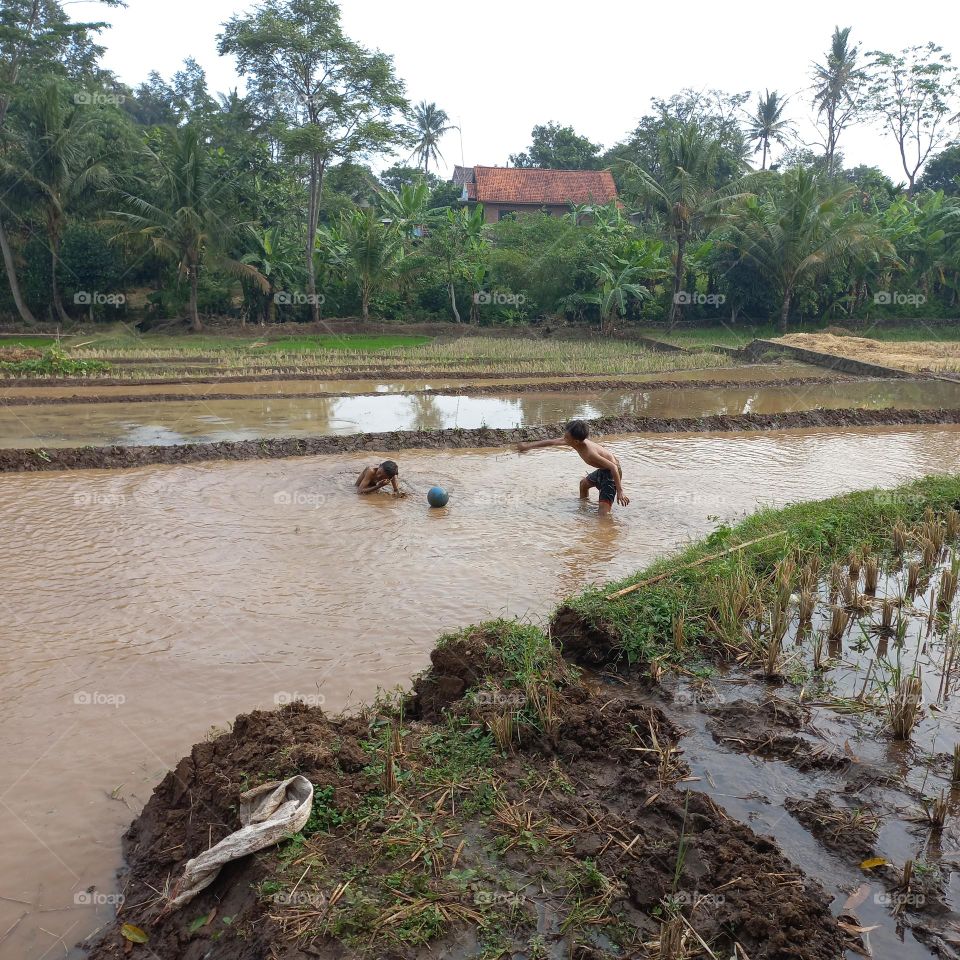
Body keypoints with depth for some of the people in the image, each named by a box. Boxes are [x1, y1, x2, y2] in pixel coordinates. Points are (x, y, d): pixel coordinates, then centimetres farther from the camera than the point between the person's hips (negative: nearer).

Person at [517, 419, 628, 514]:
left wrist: (619, 491, -37)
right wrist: (527, 446, 9)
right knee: (584, 483, 36)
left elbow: (613, 467, -36)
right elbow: (551, 442, 2)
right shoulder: (575, 441, -12)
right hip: (603, 470, 11)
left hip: (611, 472, -10)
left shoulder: (589, 453, -37)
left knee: (603, 511, -21)